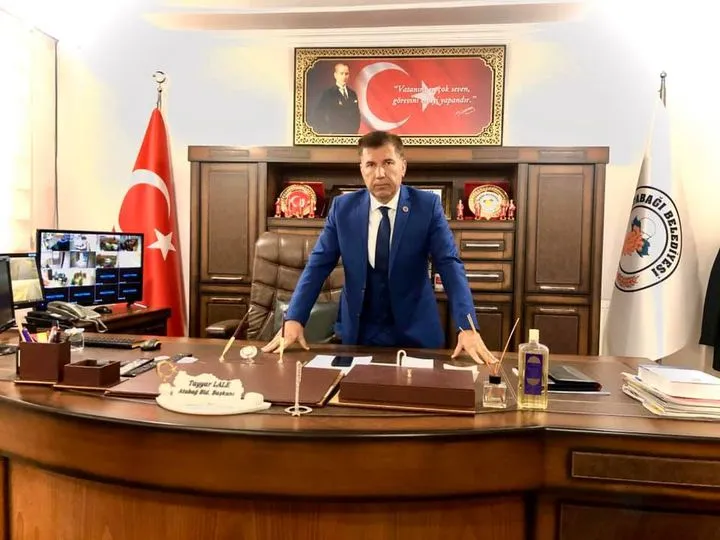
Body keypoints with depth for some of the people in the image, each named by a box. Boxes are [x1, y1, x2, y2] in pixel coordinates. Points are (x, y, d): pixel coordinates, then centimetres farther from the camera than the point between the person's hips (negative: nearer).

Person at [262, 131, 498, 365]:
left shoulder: (427, 206, -8)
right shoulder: (342, 207, -3)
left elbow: (450, 265, -12)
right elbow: (318, 265, -4)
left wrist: (467, 328, -24)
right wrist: (294, 319, -15)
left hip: (414, 332, -1)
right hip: (359, 332, 1)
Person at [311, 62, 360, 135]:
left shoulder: (352, 93, 13)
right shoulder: (328, 94, -4)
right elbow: (318, 117, -7)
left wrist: (356, 128, 6)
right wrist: (328, 132, -11)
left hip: (352, 133, 5)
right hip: (335, 135, -5)